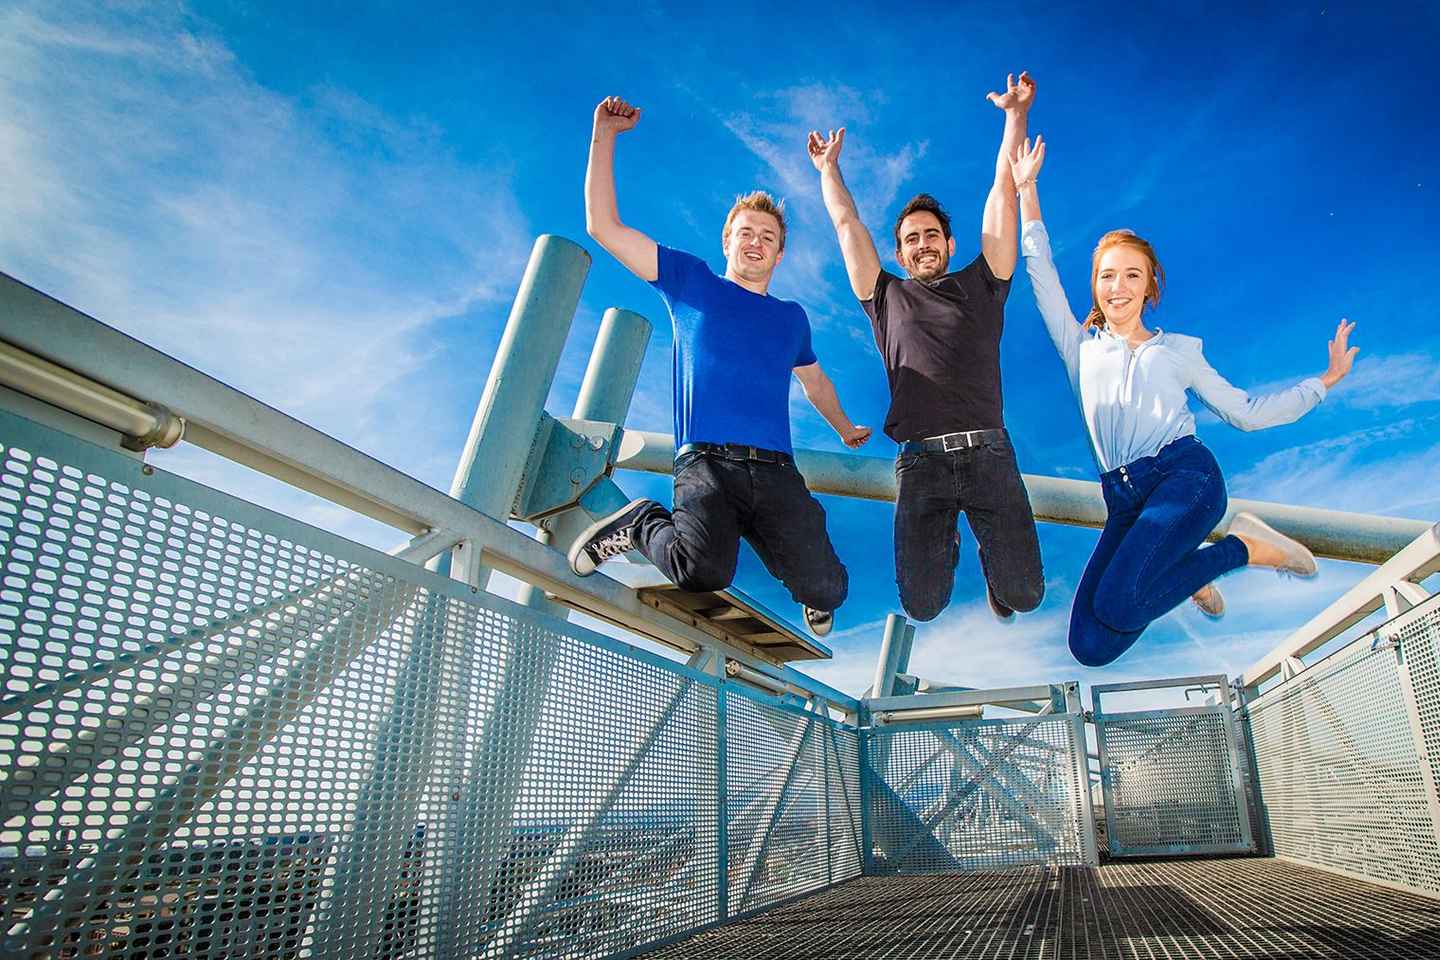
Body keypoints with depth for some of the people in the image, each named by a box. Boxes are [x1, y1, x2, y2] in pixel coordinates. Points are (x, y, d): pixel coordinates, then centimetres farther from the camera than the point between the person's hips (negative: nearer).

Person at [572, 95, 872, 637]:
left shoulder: (791, 317, 23)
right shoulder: (691, 283, 13)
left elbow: (814, 380, 41)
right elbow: (603, 226, 9)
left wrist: (844, 429, 52)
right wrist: (605, 134, 6)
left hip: (776, 474, 4)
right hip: (707, 464, -3)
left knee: (826, 590, -13)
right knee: (705, 573, -32)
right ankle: (642, 524, 2)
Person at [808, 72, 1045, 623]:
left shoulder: (980, 285, 17)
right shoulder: (887, 297, 17)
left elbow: (1003, 193, 15)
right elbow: (846, 225, 22)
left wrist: (1016, 116, 15)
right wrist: (828, 168, 31)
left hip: (988, 454, 0)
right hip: (921, 461, 0)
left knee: (1023, 594, -5)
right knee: (922, 605, -7)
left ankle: (989, 547, 31)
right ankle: (944, 546, 29)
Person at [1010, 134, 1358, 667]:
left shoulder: (1177, 350, 18)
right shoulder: (1081, 347, 19)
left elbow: (1246, 411, 21)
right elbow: (1041, 274, 14)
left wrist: (1324, 380, 17)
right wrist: (1026, 189, 11)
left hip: (1185, 475, -2)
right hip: (1123, 499, 2)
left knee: (1118, 605, -31)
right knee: (1090, 647, -15)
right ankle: (1169, 566, 13)